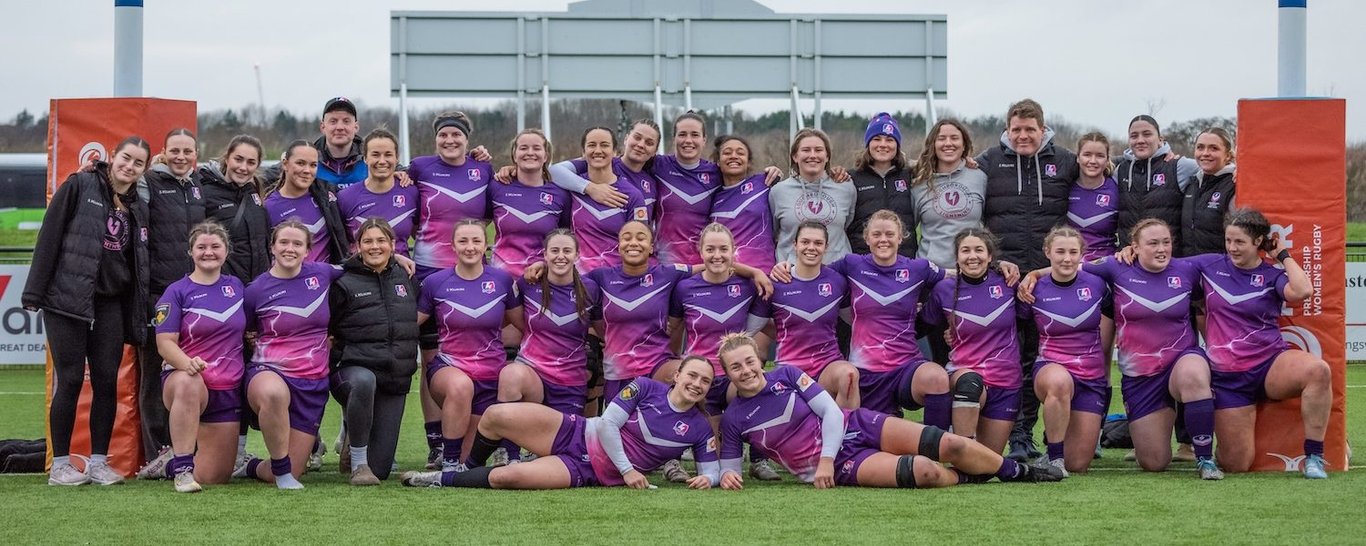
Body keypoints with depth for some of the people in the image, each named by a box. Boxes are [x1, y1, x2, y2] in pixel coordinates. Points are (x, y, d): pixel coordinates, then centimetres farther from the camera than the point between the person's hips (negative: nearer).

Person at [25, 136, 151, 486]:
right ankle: (60, 465, 3)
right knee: (70, 380, -4)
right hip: (67, 300, -5)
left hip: (110, 305, 5)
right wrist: (35, 292, -11)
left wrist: (138, 318, 9)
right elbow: (49, 238, -6)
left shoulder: (139, 209, 13)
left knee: (107, 382, 1)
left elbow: (139, 266, 15)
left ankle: (99, 462, 9)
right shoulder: (79, 187, -2)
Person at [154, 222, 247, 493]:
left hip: (228, 388, 4)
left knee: (215, 477, 0)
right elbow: (165, 342, -11)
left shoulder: (236, 286, 11)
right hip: (186, 378, -4)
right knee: (188, 385, -44)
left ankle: (172, 461, 34)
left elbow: (248, 330, 26)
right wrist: (188, 363, -30)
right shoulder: (177, 292, -2)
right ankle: (182, 469, -35)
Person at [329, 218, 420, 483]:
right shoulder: (344, 284, -2)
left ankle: (354, 443, 34)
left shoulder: (406, 280, 11)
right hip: (353, 369, -4)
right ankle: (358, 463, -24)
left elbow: (417, 321, 25)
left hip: (396, 380, 4)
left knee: (381, 468, -3)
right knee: (364, 381, -43)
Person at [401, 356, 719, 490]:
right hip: (577, 435, 2)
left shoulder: (699, 429, -2)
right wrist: (627, 469, -17)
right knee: (496, 415, -17)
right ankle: (469, 470, 14)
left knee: (505, 478, -26)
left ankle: (443, 480, 0)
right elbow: (608, 425, -8)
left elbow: (711, 470, 3)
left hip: (587, 472, -2)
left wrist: (706, 479, -23)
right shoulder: (646, 389, -4)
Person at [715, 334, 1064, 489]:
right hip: (842, 466, -2)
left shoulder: (786, 375, -3)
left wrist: (825, 459, -17)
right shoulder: (733, 420, -5)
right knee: (925, 471, -26)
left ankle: (1018, 472, 14)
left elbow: (831, 412, -5)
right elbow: (730, 467, 4)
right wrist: (728, 476, -21)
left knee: (951, 444, -9)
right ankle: (965, 478, 8)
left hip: (855, 427, 3)